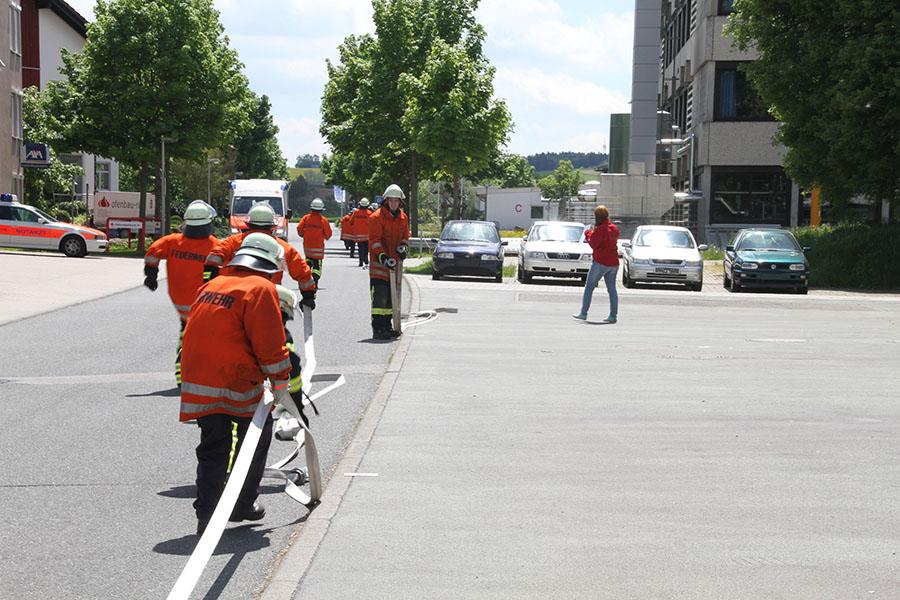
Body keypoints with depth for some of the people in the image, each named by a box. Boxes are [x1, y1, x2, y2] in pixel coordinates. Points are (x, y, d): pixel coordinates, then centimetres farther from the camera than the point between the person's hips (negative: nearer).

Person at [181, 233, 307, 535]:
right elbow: (271, 344, -11)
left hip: (198, 384, 6)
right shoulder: (261, 288, -6)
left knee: (213, 447, 16)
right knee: (257, 435, 16)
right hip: (237, 385, -6)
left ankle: (206, 515, 10)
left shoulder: (210, 286, 16)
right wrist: (281, 383, 0)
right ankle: (244, 505, 22)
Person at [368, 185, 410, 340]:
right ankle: (377, 328, -10)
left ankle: (386, 326, 22)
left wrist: (402, 247, 0)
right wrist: (383, 257, -22)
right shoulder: (377, 217, -10)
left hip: (395, 261, 7)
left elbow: (405, 236, 21)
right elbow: (374, 240, -13)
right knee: (380, 295, -11)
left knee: (392, 295, 13)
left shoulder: (403, 217, 11)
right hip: (379, 262, -7)